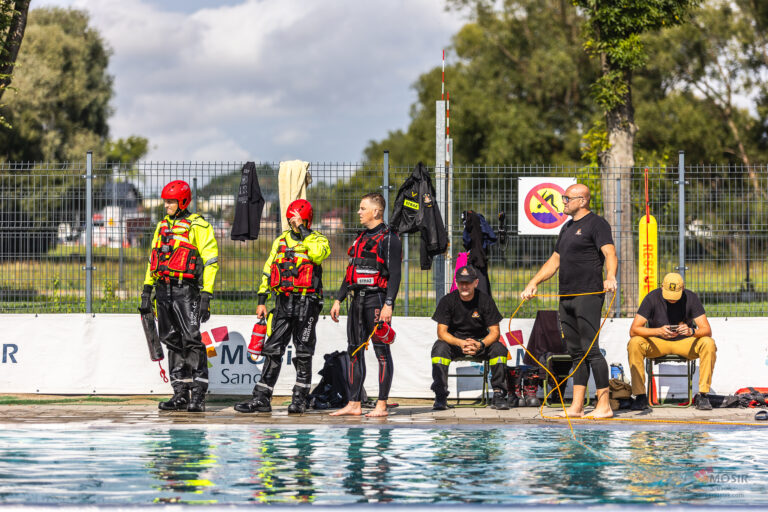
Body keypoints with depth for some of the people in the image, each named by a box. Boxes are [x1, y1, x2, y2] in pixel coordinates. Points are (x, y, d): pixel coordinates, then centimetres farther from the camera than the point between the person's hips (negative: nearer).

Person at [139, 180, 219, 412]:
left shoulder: (198, 226, -4)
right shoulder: (163, 226, 18)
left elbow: (211, 261, -9)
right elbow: (153, 258, 23)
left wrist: (206, 295, -15)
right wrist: (146, 290, 17)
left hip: (186, 290, -7)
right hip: (164, 290, 7)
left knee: (192, 340, -12)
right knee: (173, 342, 7)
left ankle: (198, 395, -11)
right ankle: (181, 394, 11)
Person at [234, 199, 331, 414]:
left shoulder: (317, 240, 0)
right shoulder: (281, 241, 15)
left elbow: (318, 253, -25)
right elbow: (268, 270, 16)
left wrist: (303, 231, -15)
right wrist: (262, 301, 9)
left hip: (307, 301, -5)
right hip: (283, 301, 5)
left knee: (303, 353, -1)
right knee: (273, 350, 3)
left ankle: (300, 398, 6)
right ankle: (262, 398, 4)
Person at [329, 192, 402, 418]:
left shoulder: (389, 238, -7)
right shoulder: (361, 238, 19)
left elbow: (395, 274, -13)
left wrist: (388, 305, -21)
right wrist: (338, 299, 18)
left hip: (377, 298, -9)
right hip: (358, 299, 9)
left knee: (382, 351, -5)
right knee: (355, 350, 7)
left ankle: (381, 405, -4)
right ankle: (354, 404, 11)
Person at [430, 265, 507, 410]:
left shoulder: (485, 300, -7)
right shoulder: (447, 301, -9)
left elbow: (494, 332, -10)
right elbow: (441, 332, -14)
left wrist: (480, 345, -31)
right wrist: (460, 343, -33)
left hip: (480, 342, 1)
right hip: (454, 341, -1)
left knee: (499, 348, -28)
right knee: (439, 348, -32)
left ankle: (498, 395, -20)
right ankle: (440, 396, -27)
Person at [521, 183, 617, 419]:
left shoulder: (596, 224, -6)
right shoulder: (568, 228, 21)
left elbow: (610, 253, -20)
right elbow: (554, 260, 28)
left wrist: (610, 277, -38)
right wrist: (534, 283, 22)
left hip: (588, 295, -9)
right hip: (566, 297, 9)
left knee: (590, 350, -11)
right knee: (576, 352, 7)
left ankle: (604, 405, -9)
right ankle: (576, 406, 7)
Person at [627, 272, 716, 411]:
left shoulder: (691, 298, -15)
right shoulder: (652, 298, -17)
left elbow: (707, 330, -18)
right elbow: (633, 330, -22)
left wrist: (691, 331, -41)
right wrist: (659, 331, -39)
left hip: (685, 342, 0)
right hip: (657, 342, 0)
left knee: (708, 343, -29)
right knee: (634, 343, -30)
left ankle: (702, 395, -22)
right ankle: (640, 396, -23)